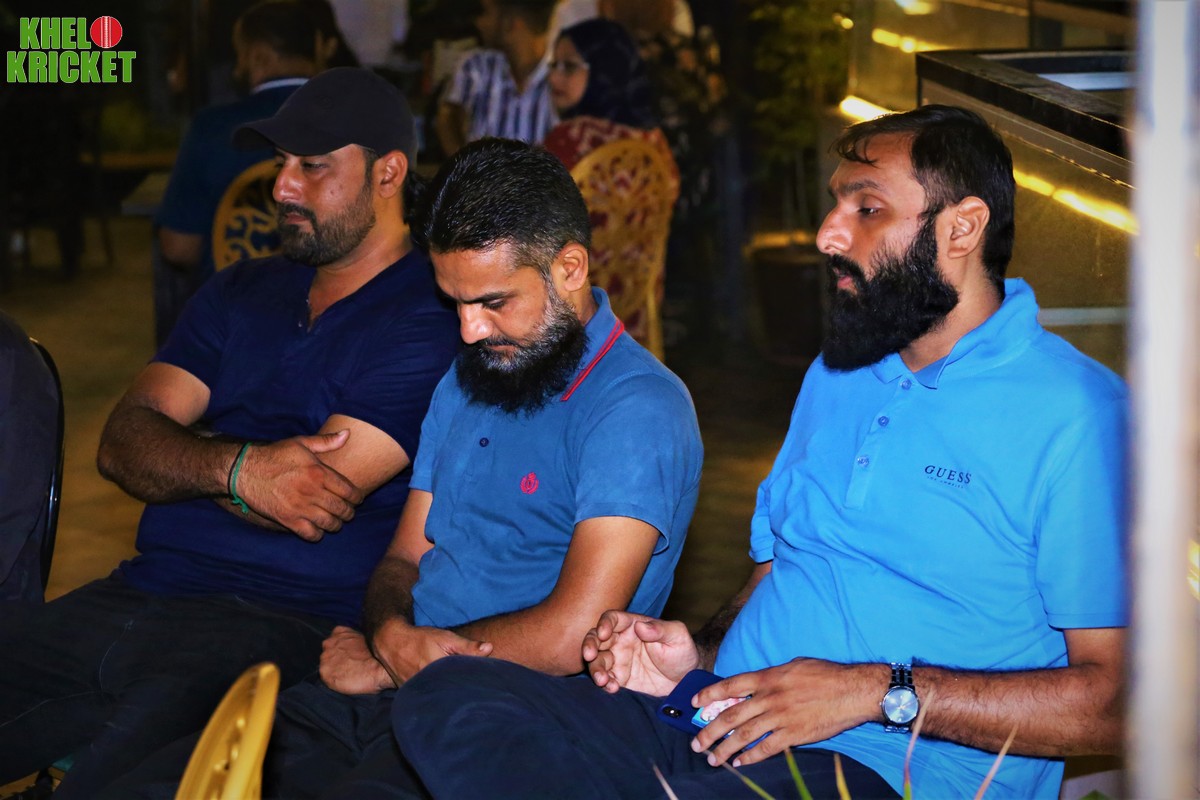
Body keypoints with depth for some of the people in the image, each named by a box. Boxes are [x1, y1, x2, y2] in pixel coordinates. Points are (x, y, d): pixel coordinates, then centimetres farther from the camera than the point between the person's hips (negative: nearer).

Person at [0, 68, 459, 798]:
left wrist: (180, 462, 3)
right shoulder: (243, 294, 20)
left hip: (288, 626, -7)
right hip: (132, 600, 7)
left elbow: (317, 501, -13)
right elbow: (122, 444, 9)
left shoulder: (429, 322, -4)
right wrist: (237, 468, -12)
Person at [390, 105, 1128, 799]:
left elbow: (1114, 700, -12)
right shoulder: (836, 375, 23)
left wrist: (883, 692, -16)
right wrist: (699, 653, 7)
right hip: (713, 727, 9)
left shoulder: (1073, 415, -5)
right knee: (445, 697, -16)